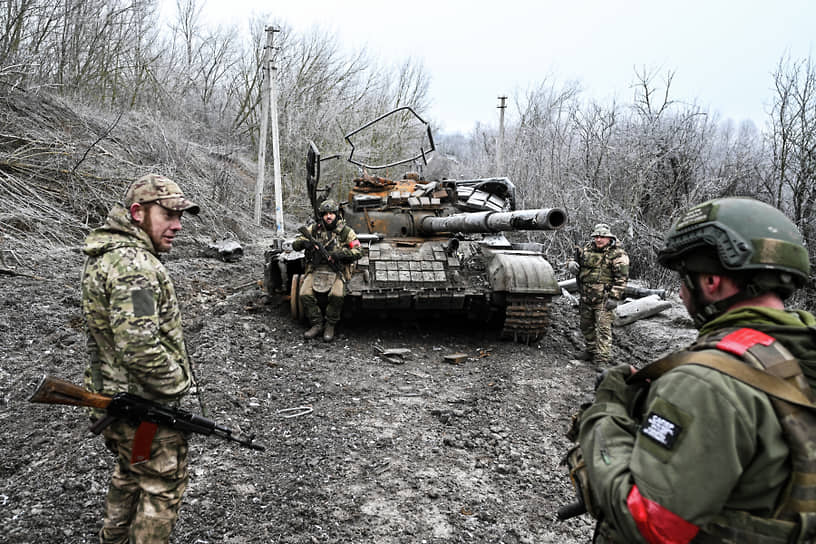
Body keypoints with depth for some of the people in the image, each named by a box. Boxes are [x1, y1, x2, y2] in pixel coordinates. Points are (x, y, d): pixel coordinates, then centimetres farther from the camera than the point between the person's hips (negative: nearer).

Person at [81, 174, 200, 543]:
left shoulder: (105, 252, 7)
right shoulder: (133, 264, -27)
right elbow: (139, 347, -35)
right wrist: (177, 383, -18)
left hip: (111, 392, 10)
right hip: (146, 405, -10)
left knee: (130, 472, 28)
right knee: (163, 486, 8)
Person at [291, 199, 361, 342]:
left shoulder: (346, 231, 3)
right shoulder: (314, 229, 8)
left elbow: (357, 252, -1)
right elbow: (295, 245, 8)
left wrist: (339, 254, -17)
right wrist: (304, 242, -16)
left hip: (336, 271, -2)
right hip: (315, 269, 2)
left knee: (337, 295, -31)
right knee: (305, 294, -23)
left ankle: (330, 325, -7)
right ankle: (317, 324, -4)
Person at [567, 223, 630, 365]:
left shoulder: (617, 254, -8)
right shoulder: (587, 248, 8)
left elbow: (621, 278, -10)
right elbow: (576, 260, 21)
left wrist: (614, 297, -16)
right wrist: (571, 264, -5)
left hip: (603, 298, -6)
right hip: (585, 297, 6)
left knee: (603, 328, -9)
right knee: (585, 325, 18)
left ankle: (603, 359, -5)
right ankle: (591, 350, 37)